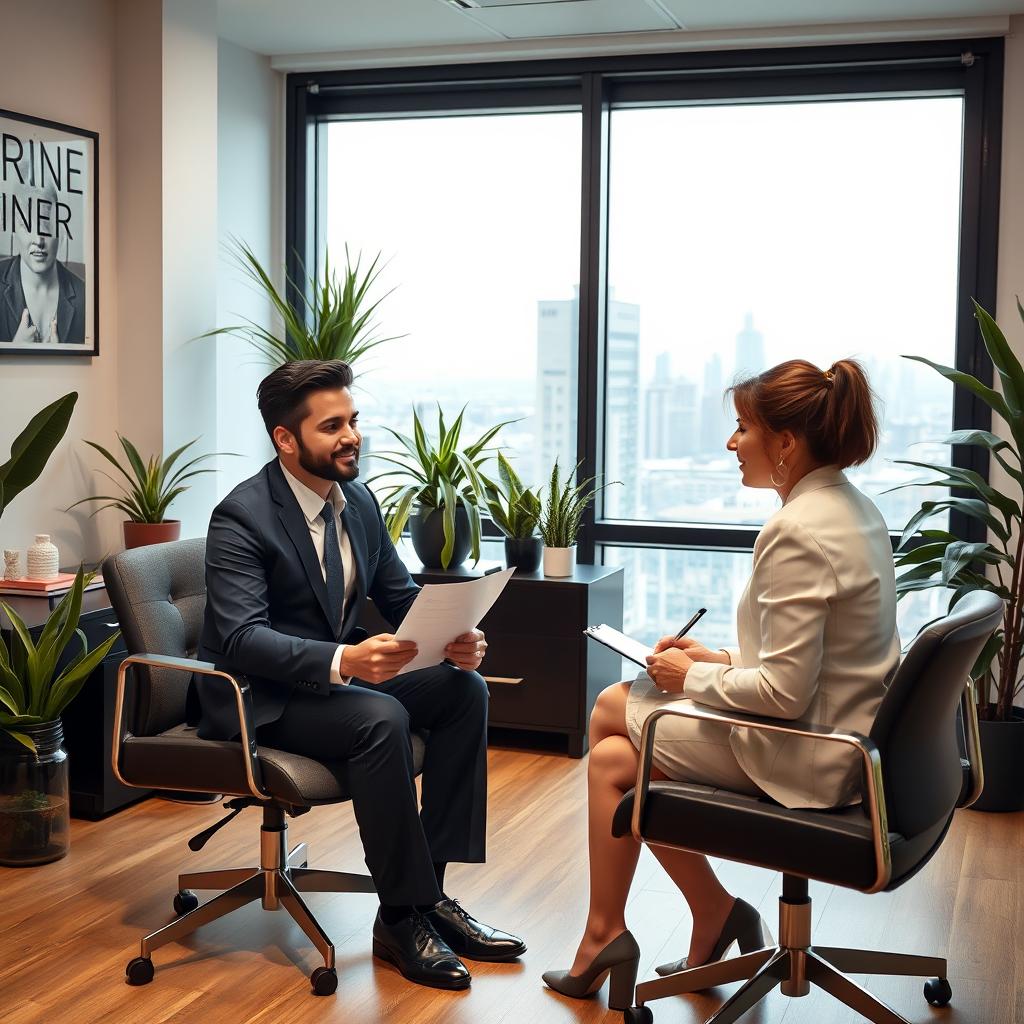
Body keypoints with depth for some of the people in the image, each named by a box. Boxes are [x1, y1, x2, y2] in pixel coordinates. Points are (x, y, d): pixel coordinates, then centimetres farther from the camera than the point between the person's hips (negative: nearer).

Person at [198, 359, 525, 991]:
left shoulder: (359, 501, 5)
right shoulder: (242, 517, -18)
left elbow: (402, 596, 10)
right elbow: (240, 638, -28)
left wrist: (456, 640, -13)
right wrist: (342, 661, -43)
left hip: (341, 674, 8)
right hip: (262, 697, -8)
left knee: (465, 689, -12)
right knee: (381, 718, -33)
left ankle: (431, 887, -9)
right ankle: (403, 918, -19)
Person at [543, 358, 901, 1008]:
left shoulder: (798, 530, -24)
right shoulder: (856, 508, 7)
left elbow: (784, 692, -25)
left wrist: (693, 677, -9)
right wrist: (724, 660, 8)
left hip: (801, 756, -9)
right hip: (842, 733, 9)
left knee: (609, 712, 8)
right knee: (611, 759, 9)